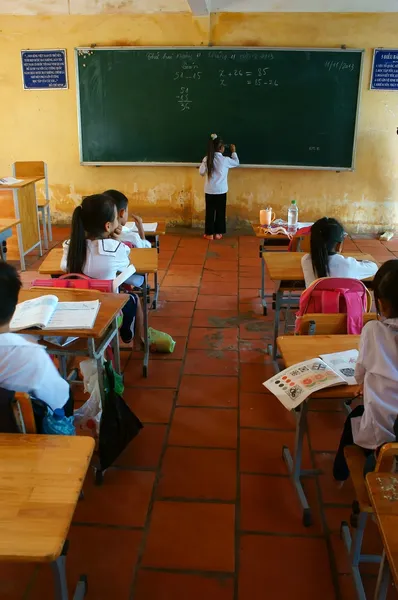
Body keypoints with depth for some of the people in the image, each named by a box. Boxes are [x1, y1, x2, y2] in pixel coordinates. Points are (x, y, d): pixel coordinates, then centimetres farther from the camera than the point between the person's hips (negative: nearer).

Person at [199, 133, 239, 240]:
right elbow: (237, 163, 8)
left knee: (210, 212, 10)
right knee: (220, 212, 11)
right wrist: (234, 151, 21)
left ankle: (209, 233, 13)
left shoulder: (207, 159, -5)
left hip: (209, 191, 2)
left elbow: (201, 172, 5)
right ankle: (218, 233, 17)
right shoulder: (225, 160, -10)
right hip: (221, 191, -2)